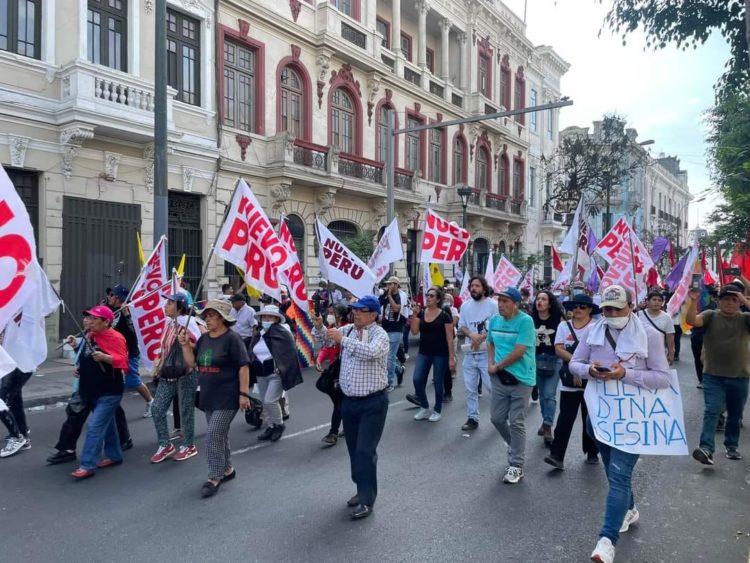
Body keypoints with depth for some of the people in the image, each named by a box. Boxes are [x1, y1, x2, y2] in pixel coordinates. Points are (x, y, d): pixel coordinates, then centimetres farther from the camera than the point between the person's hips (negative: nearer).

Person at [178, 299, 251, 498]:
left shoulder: (231, 338, -14)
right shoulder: (204, 338, 8)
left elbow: (243, 366, -15)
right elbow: (192, 364, 10)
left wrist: (244, 393, -18)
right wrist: (185, 345, -4)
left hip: (227, 398, -7)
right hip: (208, 397, 8)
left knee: (213, 436, -9)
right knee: (219, 435, 17)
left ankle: (214, 478, 2)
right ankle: (227, 469, 33)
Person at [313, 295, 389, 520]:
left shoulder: (380, 334, -13)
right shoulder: (348, 330, 6)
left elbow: (370, 351, -33)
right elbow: (321, 338, 10)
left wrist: (343, 340, -31)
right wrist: (319, 326, -11)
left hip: (373, 403, -7)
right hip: (349, 401, 7)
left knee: (365, 451, -7)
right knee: (353, 450, 15)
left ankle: (367, 500, 3)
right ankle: (363, 490, 30)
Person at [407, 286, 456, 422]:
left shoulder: (444, 316, -8)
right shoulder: (421, 313, 4)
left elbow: (449, 338, -7)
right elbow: (414, 332, -2)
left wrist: (451, 357, -10)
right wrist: (414, 315, -12)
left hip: (440, 354, -4)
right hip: (423, 353, 4)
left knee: (437, 382, 5)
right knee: (417, 380, -3)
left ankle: (437, 411, 21)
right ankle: (424, 408, 17)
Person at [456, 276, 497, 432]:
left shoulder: (492, 305, -5)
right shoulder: (465, 305, 10)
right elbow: (461, 328, 9)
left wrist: (481, 337, -17)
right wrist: (471, 334, -12)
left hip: (487, 353, -5)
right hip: (469, 354, 5)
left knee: (492, 386, -3)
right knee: (470, 388, 8)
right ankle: (472, 418, 18)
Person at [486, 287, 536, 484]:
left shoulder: (525, 321, -16)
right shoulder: (494, 320, 5)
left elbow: (519, 352, -20)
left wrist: (498, 366, -11)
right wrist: (490, 364, 2)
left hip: (520, 379, -6)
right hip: (499, 378, 6)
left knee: (516, 423, 0)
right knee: (497, 418, 11)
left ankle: (516, 466, 12)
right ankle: (515, 446, 39)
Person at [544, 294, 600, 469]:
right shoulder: (564, 326, 5)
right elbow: (558, 349, -5)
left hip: (591, 381, -1)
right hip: (569, 381, 1)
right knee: (565, 419, -2)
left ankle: (592, 453, 28)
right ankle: (557, 455, -4)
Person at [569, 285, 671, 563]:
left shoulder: (649, 335, -11)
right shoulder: (593, 332, -1)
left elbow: (663, 378, -13)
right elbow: (574, 364, 3)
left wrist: (626, 374, -27)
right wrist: (589, 369, -20)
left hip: (632, 417, -5)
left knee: (619, 474, -11)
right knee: (614, 471, 21)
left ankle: (607, 540, -9)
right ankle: (628, 510, 47)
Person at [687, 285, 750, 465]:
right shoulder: (710, 316, 0)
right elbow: (692, 321, -18)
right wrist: (693, 301, -32)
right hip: (713, 376, -2)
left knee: (735, 415, 15)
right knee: (711, 411, -10)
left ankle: (732, 446, 31)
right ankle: (706, 449, -16)